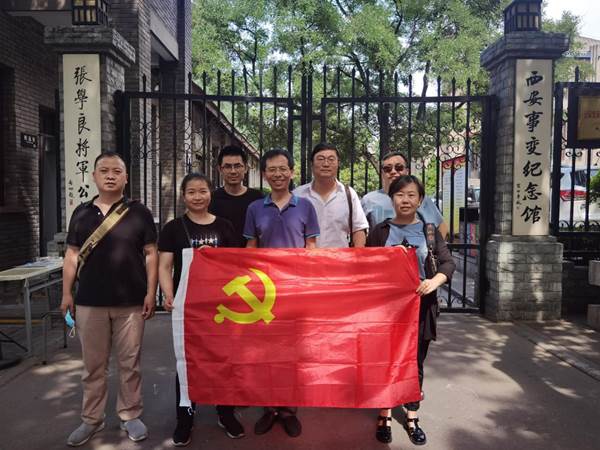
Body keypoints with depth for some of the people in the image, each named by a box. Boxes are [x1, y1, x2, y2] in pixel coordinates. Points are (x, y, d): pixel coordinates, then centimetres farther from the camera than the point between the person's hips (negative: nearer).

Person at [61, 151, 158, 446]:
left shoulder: (138, 212, 0)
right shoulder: (81, 213, 7)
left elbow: (150, 253, -1)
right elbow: (72, 255, 10)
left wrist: (151, 292, -7)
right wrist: (67, 293, 4)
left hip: (131, 301, -2)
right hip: (89, 302, 2)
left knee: (129, 363, 8)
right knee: (93, 365, 12)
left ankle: (130, 415, 24)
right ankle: (92, 419, 26)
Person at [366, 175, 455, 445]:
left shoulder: (429, 231, 3)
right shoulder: (380, 231, 1)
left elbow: (448, 263, -2)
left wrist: (436, 281, -21)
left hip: (420, 305, 1)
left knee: (415, 363, 11)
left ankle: (411, 417, 26)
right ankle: (385, 415, 23)